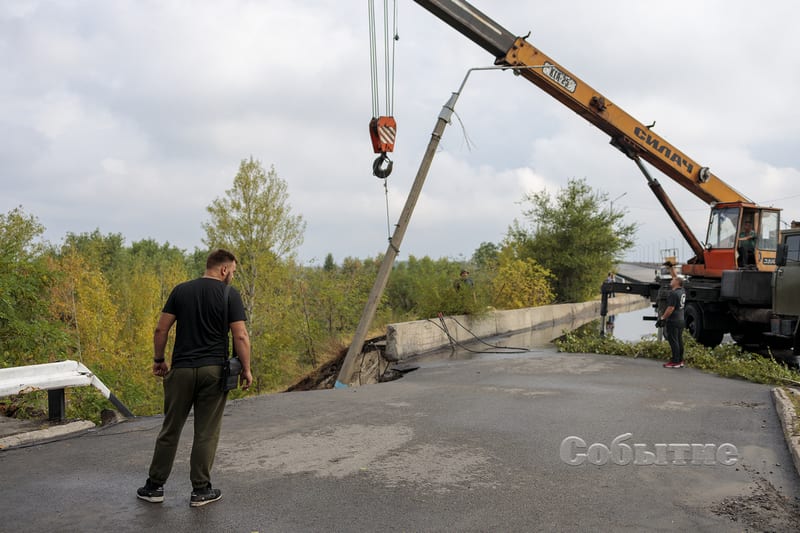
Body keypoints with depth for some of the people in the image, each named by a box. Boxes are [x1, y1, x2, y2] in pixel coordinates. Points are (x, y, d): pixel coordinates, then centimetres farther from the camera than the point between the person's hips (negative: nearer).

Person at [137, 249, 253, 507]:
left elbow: (161, 329, 4)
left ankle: (154, 486, 19)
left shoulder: (181, 290, 5)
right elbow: (241, 336, -9)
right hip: (213, 371, -3)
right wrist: (246, 369, 0)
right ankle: (201, 490, 11)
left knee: (170, 429, 12)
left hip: (181, 370, 3)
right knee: (206, 433, 5)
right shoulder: (230, 295, -4)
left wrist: (158, 359, 15)